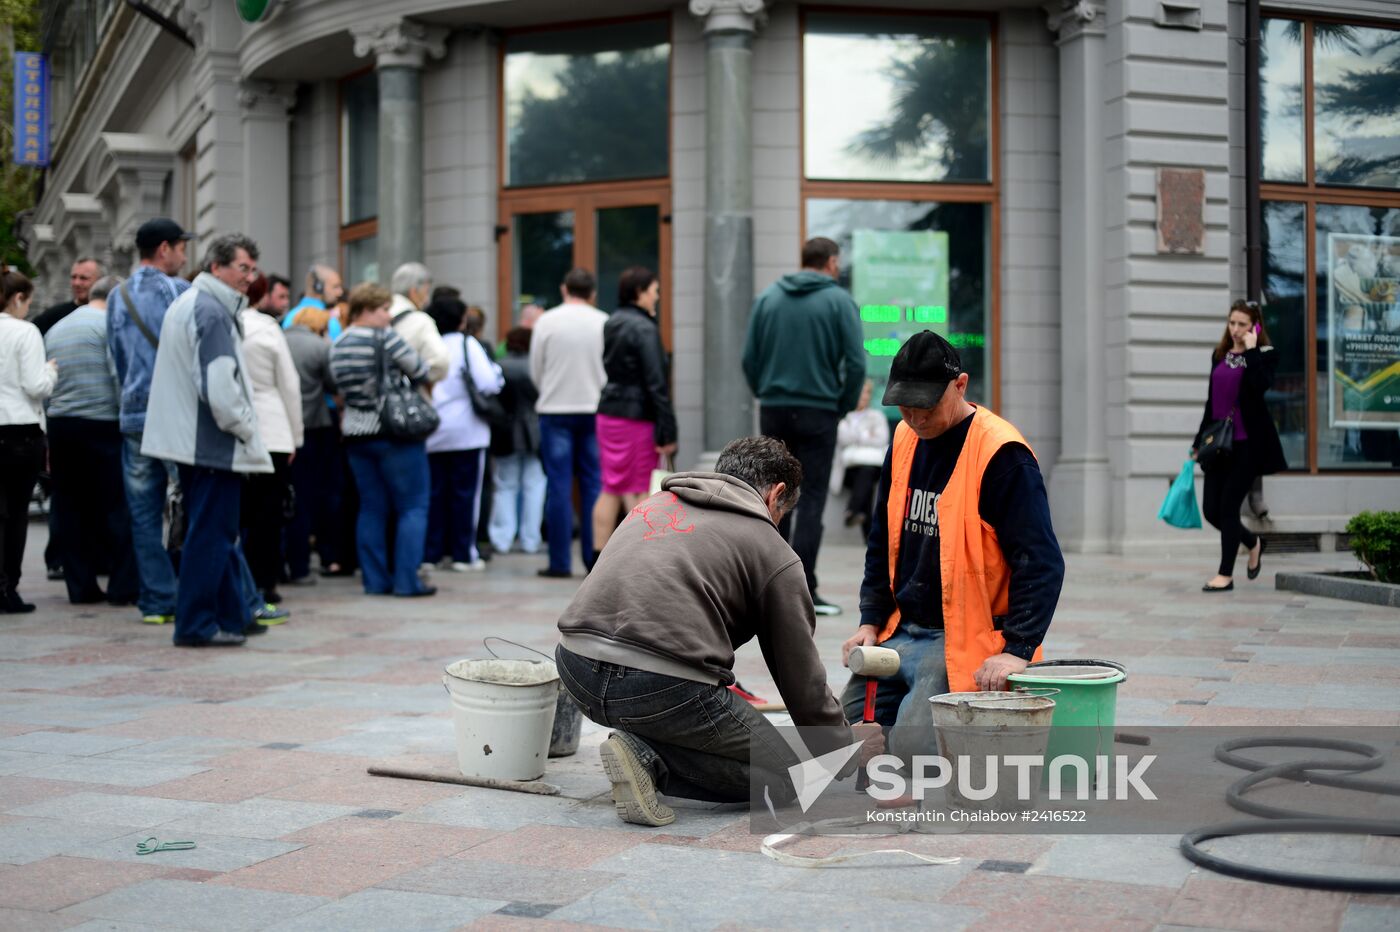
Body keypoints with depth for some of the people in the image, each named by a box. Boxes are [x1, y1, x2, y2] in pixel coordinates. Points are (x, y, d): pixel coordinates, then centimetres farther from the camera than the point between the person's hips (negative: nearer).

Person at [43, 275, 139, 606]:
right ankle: (123, 586, -1)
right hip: (99, 425, -6)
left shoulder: (55, 330, 18)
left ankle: (80, 586, 11)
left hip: (58, 426, 6)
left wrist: (47, 442, 16)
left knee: (71, 512, 9)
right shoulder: (110, 324, -4)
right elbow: (120, 379, -14)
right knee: (117, 507, -1)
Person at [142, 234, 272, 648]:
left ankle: (231, 616, 23)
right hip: (214, 444, -11)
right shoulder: (211, 312, -16)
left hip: (189, 440, 11)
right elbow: (220, 388, -23)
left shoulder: (186, 303, 17)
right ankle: (196, 625, 0)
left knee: (217, 533, 16)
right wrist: (246, 430, -10)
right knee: (212, 533, -4)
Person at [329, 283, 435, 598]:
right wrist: (403, 382, 11)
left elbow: (341, 387, 13)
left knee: (372, 508, 11)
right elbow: (421, 372, -9)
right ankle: (406, 580, -5)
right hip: (395, 432, -7)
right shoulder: (385, 338, -12)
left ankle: (375, 580, 10)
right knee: (413, 506, 0)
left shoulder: (338, 345, 8)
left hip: (356, 433, 7)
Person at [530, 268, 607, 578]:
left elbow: (535, 371, 3)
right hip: (595, 409, 1)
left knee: (559, 486, 2)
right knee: (594, 485, 6)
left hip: (555, 410, 0)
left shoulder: (547, 321, -3)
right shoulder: (604, 322, -2)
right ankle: (595, 558, 6)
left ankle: (560, 562, 2)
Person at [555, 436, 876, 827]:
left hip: (576, 667, 7)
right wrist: (848, 769, 27)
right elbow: (802, 677, 13)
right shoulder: (772, 551, 9)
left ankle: (648, 751, 8)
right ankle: (649, 757, -8)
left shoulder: (654, 502, 25)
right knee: (781, 780, 11)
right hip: (662, 688, -7)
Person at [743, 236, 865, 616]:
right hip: (817, 413, -4)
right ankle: (802, 590, -4)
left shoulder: (767, 297, 7)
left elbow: (749, 358, 3)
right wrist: (844, 406, 4)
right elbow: (855, 363, -8)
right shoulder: (839, 300, -4)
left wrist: (765, 395, 12)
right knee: (811, 500, -1)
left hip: (773, 412, 4)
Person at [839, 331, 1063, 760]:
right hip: (897, 635, 8)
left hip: (965, 642, -7)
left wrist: (1016, 650, -23)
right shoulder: (905, 440, 9)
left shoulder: (1001, 454, -15)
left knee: (913, 746, -23)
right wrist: (871, 621, 9)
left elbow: (1041, 563, -16)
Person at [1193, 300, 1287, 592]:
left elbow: (1261, 385, -24)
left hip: (1247, 443, -6)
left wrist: (1251, 350, -18)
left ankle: (1226, 574, 5)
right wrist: (1199, 442, 18)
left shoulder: (1263, 356, -3)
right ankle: (1253, 543, 32)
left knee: (1228, 506, -6)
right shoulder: (1219, 355, 13)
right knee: (1211, 511, 4)